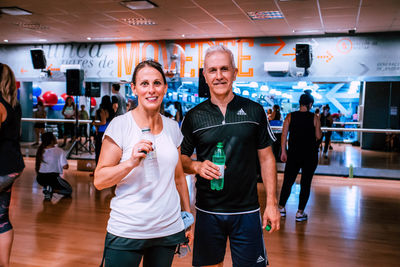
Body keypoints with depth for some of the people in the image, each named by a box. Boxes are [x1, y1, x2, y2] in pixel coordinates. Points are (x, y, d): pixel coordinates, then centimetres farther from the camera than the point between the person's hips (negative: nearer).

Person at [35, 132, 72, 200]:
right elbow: (65, 167, -13)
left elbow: (37, 168, 12)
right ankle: (52, 190, -13)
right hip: (53, 178, -6)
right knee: (69, 191, 14)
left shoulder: (41, 151, 5)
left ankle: (45, 188, 6)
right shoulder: (59, 151, -10)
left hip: (40, 179, 6)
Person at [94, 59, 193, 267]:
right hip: (126, 231, -3)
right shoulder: (120, 125, -8)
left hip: (168, 230, 4)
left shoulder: (172, 127, 6)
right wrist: (131, 162, -24)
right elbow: (99, 181, -9)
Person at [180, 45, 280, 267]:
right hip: (207, 212, 1)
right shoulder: (193, 116, 1)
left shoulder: (254, 111, 1)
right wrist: (196, 166, -15)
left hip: (247, 212, 0)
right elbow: (180, 157, 7)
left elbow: (266, 158, 4)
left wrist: (272, 203, -1)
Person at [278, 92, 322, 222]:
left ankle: (281, 208, 21)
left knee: (288, 181, 12)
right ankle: (300, 212, 9)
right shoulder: (314, 118, -5)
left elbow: (284, 135, -4)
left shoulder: (290, 116, -1)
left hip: (293, 154, 2)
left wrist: (283, 151, 2)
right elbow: (318, 136, -3)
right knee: (306, 183, 6)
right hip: (310, 155, -2)